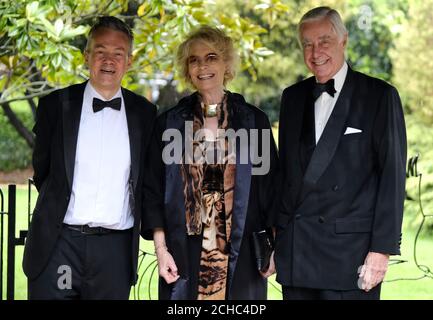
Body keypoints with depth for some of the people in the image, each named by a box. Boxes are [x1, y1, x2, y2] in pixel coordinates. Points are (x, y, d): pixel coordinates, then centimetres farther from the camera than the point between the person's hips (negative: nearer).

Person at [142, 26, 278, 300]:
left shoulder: (254, 120, 6)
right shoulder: (169, 123, 7)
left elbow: (270, 187, 7)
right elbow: (155, 190, 7)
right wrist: (160, 248, -2)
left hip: (241, 255, 0)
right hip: (184, 256, 0)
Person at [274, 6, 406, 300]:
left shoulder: (380, 96, -2)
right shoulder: (293, 97, 13)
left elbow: (392, 175, -6)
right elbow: (285, 168, 16)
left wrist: (382, 248, -12)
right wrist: (275, 233, 10)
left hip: (350, 253, -4)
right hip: (295, 252, 5)